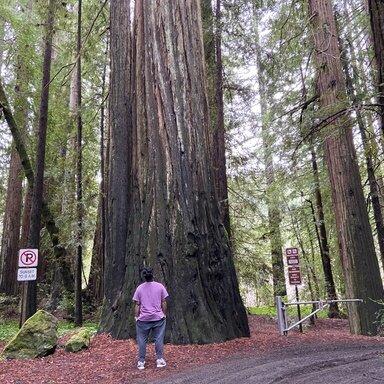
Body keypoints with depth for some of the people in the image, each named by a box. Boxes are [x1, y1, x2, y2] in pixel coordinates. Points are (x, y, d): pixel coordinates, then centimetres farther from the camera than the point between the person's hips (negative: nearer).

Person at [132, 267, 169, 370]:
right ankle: (160, 360, 13)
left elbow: (137, 305, 0)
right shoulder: (160, 286, -3)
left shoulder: (139, 288, -2)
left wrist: (136, 316, 9)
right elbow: (164, 302, 1)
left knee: (142, 340, 10)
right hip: (158, 317, 0)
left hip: (143, 319, 0)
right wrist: (164, 314, 12)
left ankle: (141, 362, 14)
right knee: (159, 339, 9)